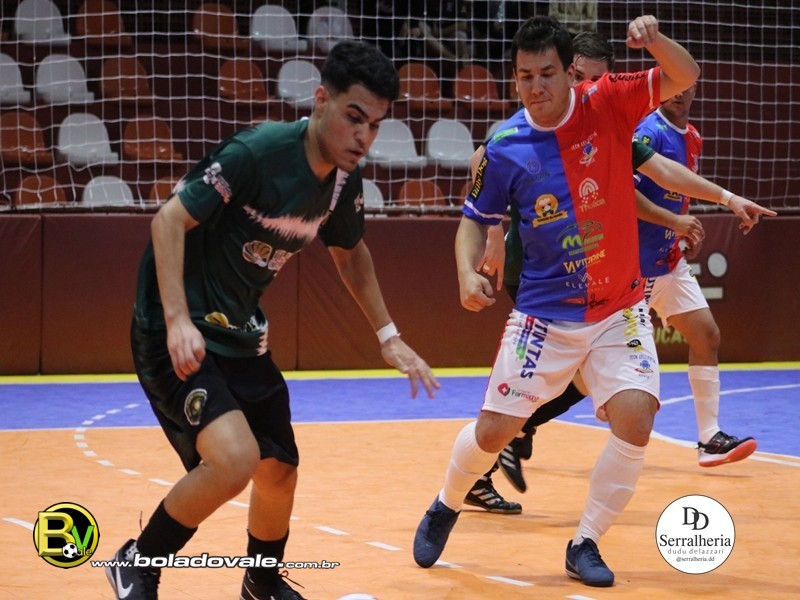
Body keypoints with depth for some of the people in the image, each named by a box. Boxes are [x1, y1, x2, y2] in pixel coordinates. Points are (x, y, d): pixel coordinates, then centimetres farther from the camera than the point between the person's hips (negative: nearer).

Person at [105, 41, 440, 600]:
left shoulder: (344, 181, 0)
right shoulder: (258, 152, -23)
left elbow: (350, 252, 21)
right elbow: (170, 219, -23)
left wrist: (388, 335, 17)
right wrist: (177, 320, -32)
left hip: (242, 334, 8)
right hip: (179, 333, -8)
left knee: (279, 473, 14)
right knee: (234, 458, -25)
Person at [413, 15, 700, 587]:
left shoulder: (607, 105, -9)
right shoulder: (506, 148, -8)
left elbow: (685, 76, -13)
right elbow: (476, 218, 5)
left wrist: (654, 38, -33)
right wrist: (468, 272, -14)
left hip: (620, 309, 0)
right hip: (546, 312, 0)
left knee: (635, 417, -18)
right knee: (494, 430, 2)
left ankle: (585, 545, 0)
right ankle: (445, 508, 34)